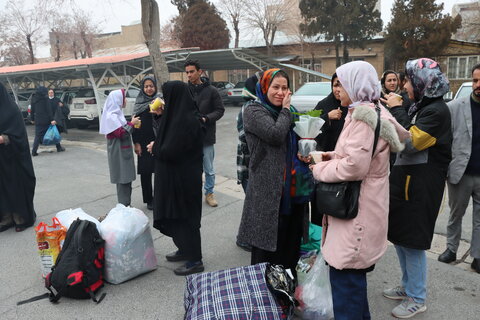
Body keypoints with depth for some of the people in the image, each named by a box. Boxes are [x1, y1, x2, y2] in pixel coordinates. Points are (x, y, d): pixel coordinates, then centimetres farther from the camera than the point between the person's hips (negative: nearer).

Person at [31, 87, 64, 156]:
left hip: (37, 120, 5)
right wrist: (52, 119, -17)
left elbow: (32, 110, 13)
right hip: (46, 120, -4)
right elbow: (49, 109, -14)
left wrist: (32, 119, 21)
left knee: (38, 136, 5)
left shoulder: (34, 98, 8)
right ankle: (59, 148, 17)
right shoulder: (45, 98, -8)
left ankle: (34, 151, -4)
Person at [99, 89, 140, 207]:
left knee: (126, 179, 13)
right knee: (123, 179, -5)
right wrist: (131, 124, -13)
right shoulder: (111, 116, -15)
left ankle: (126, 205, 21)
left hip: (123, 151, 10)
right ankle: (124, 206, 1)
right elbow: (121, 133, -22)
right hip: (119, 152, -10)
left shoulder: (117, 114, 14)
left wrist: (131, 124, 11)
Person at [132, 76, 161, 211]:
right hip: (144, 143, 1)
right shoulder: (139, 103, 6)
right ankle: (149, 200, 16)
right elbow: (135, 123, 5)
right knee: (145, 172, 4)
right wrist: (136, 143, 0)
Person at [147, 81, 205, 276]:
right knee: (175, 214, 21)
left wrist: (154, 148, -7)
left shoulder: (185, 120, -24)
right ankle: (185, 249, 37)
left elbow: (170, 151, -24)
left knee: (184, 216, 1)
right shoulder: (182, 116, 7)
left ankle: (195, 261, 15)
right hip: (179, 175, 10)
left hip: (182, 178, -10)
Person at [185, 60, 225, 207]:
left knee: (209, 169, 10)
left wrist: (206, 118, -17)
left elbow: (220, 110, -2)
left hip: (206, 136, -1)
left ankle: (209, 193, 27)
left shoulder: (211, 90, -4)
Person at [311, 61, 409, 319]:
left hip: (358, 209, -11)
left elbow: (355, 165, -26)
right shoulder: (373, 112, 14)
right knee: (353, 271, 21)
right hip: (356, 204, 11)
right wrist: (333, 156, 10)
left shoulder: (364, 117, -19)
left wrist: (320, 170, -12)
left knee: (345, 272, -3)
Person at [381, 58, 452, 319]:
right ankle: (408, 287, 34)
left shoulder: (437, 111, -16)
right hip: (404, 180, 10)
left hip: (420, 187, -9)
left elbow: (411, 141, -24)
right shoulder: (419, 106, 12)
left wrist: (397, 110, -17)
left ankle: (417, 299, 18)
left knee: (412, 242, 1)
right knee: (399, 237, 17)